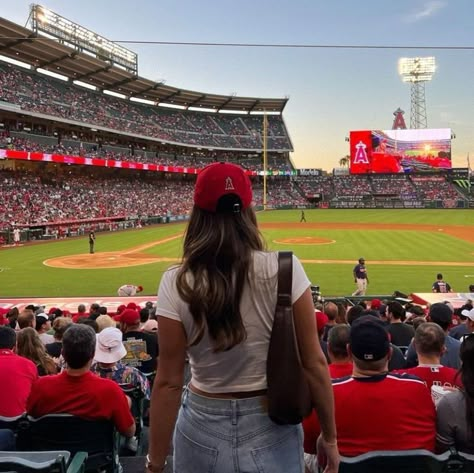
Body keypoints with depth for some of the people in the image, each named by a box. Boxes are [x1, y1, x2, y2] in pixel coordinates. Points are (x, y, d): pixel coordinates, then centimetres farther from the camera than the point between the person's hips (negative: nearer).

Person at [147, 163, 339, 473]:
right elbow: (314, 362, -11)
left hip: (202, 434, 1)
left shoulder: (176, 284, -14)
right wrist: (330, 437, 2)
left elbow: (168, 382, -11)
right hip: (273, 433, 0)